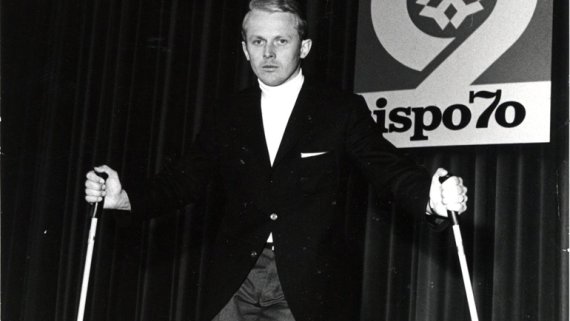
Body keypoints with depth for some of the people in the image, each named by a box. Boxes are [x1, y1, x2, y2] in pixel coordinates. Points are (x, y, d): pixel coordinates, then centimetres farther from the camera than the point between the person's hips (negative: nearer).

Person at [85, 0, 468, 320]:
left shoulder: (342, 110, 0)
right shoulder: (227, 116, 10)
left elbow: (389, 169, -8)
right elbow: (186, 179, 6)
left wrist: (431, 197, -29)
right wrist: (125, 196, -12)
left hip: (309, 287, -2)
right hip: (233, 283, 3)